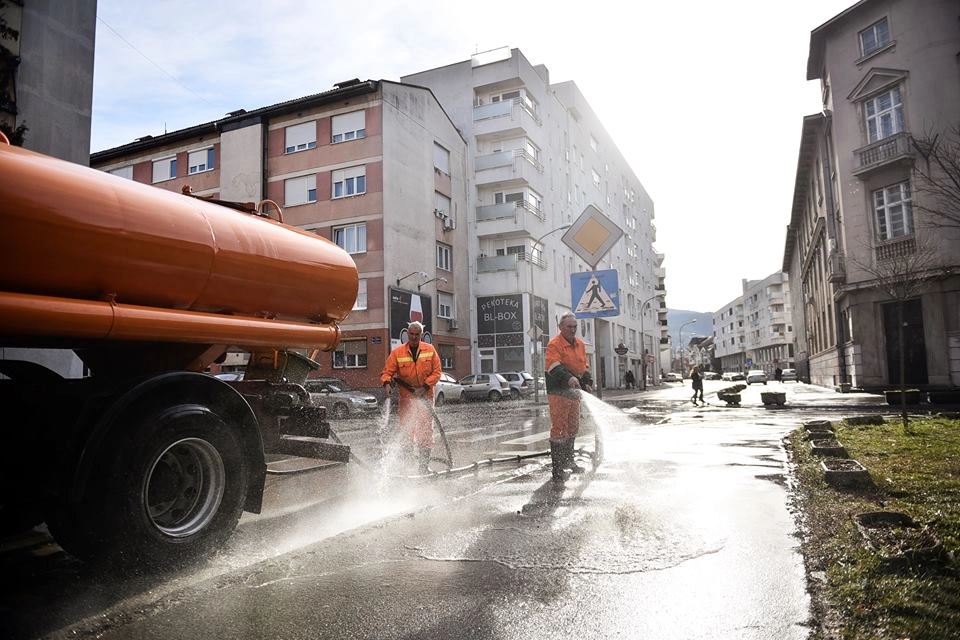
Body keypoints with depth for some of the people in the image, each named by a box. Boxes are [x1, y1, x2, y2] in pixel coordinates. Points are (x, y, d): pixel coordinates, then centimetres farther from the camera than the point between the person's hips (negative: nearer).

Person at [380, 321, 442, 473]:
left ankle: (424, 464, 11)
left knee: (426, 431, 2)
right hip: (406, 397, -1)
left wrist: (425, 387, -11)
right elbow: (387, 372, -3)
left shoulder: (430, 350, 1)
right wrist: (387, 383, -24)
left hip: (425, 396, 1)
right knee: (406, 431, -5)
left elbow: (436, 372, 1)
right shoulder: (397, 352, -3)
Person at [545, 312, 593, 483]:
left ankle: (568, 461, 36)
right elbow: (553, 366, -27)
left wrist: (587, 381, 4)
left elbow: (584, 366, 21)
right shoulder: (554, 344, -12)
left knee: (573, 428, 19)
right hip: (558, 393, -8)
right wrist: (568, 378, -42)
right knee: (559, 429, -8)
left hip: (574, 392, 8)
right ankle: (557, 470, -3)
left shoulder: (580, 344, 14)